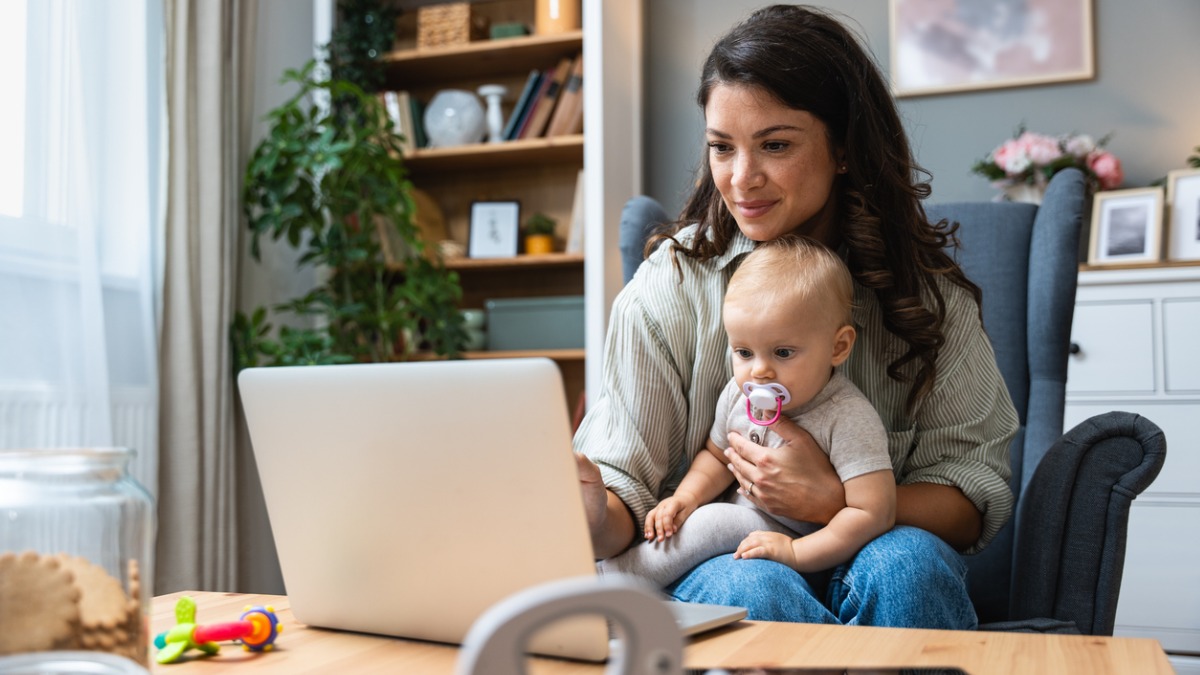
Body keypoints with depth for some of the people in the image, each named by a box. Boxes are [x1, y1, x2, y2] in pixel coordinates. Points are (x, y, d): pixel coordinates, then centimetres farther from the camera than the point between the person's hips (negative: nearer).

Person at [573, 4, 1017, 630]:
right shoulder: (670, 287, -6)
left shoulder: (926, 290, -2)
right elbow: (623, 488, -8)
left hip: (866, 559, 1)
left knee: (905, 563, -32)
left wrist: (834, 499, -23)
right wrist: (592, 520, -33)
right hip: (715, 563, -1)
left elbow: (976, 497, -5)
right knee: (751, 588, -34)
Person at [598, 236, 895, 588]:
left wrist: (795, 553, -28)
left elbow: (874, 512, -26)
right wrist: (687, 496, -6)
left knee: (717, 522, -26)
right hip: (746, 521, 7)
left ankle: (604, 585, -21)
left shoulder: (848, 420, -24)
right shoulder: (739, 394, -4)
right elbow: (717, 456, 14)